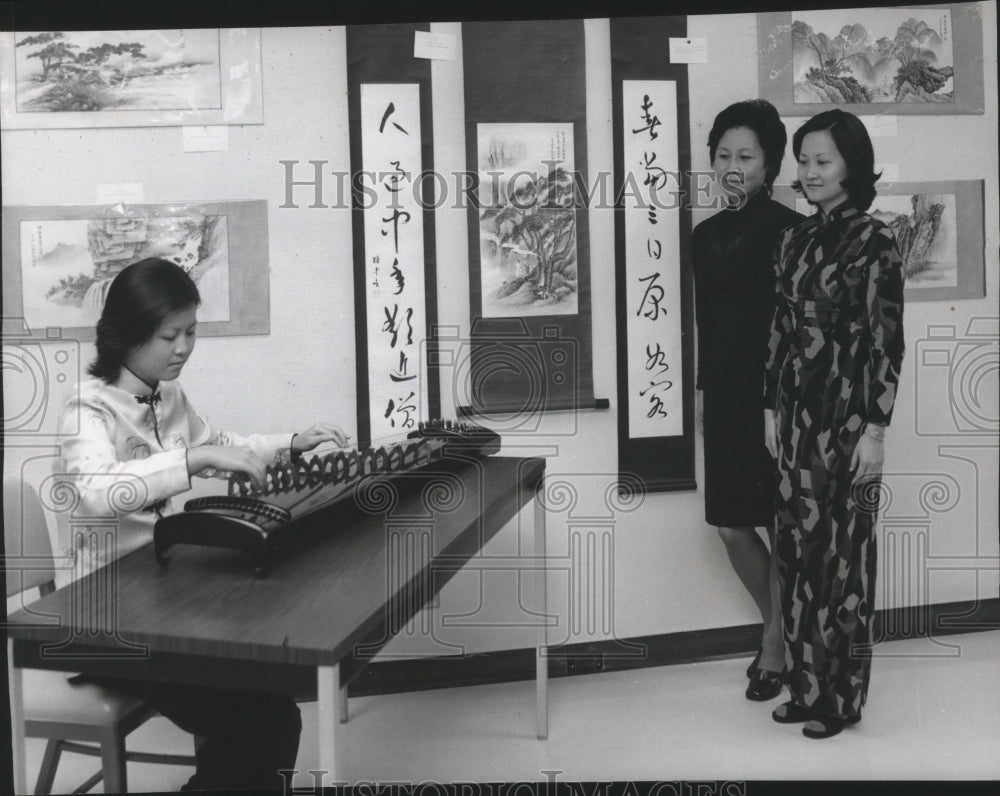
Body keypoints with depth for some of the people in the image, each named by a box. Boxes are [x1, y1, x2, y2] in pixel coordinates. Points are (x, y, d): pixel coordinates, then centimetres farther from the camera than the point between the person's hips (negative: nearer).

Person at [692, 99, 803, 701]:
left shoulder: (791, 232, -8)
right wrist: (704, 393, 16)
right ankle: (782, 628, 32)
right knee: (733, 528, 10)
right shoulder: (708, 235, 11)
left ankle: (775, 647, 20)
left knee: (782, 528, 4)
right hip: (726, 397, 6)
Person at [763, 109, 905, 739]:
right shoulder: (797, 240, 11)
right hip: (797, 413, 7)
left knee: (844, 550, 2)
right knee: (799, 545, 10)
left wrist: (875, 429, -15)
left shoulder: (873, 241, -9)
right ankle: (807, 685, 22)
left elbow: (887, 340, -12)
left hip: (847, 414, -7)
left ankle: (842, 696, 14)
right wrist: (772, 407, 12)